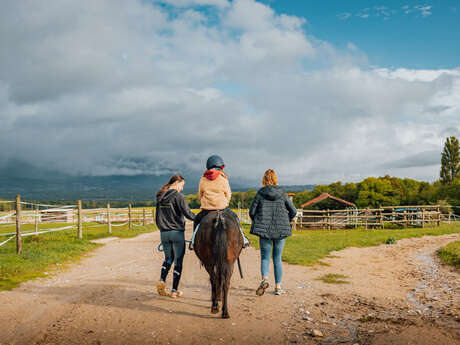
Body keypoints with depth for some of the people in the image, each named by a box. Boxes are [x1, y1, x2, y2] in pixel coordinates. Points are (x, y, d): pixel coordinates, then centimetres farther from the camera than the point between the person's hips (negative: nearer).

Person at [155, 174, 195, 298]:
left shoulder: (160, 198, 9)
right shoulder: (178, 196, -11)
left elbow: (157, 218, 15)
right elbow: (187, 213, -18)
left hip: (164, 233, 6)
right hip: (177, 232, -6)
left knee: (168, 258, 20)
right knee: (178, 261, 5)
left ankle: (162, 279, -3)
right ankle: (174, 290, 8)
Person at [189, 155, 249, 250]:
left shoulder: (203, 180, 1)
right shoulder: (224, 180, -5)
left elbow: (200, 195, 8)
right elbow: (228, 195, 2)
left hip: (206, 209, 1)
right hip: (222, 208, -1)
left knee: (197, 219, 26)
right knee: (235, 217, 23)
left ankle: (193, 241, 15)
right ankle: (242, 239, 21)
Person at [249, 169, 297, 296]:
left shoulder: (260, 194, -3)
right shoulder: (282, 194, 0)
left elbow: (252, 212, -2)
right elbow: (293, 211, 3)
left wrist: (257, 224, 15)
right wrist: (286, 222, 19)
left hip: (264, 229, -1)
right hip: (281, 230, 1)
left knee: (265, 257, 8)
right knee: (277, 258, 12)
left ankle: (264, 279, -17)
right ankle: (278, 286, 15)